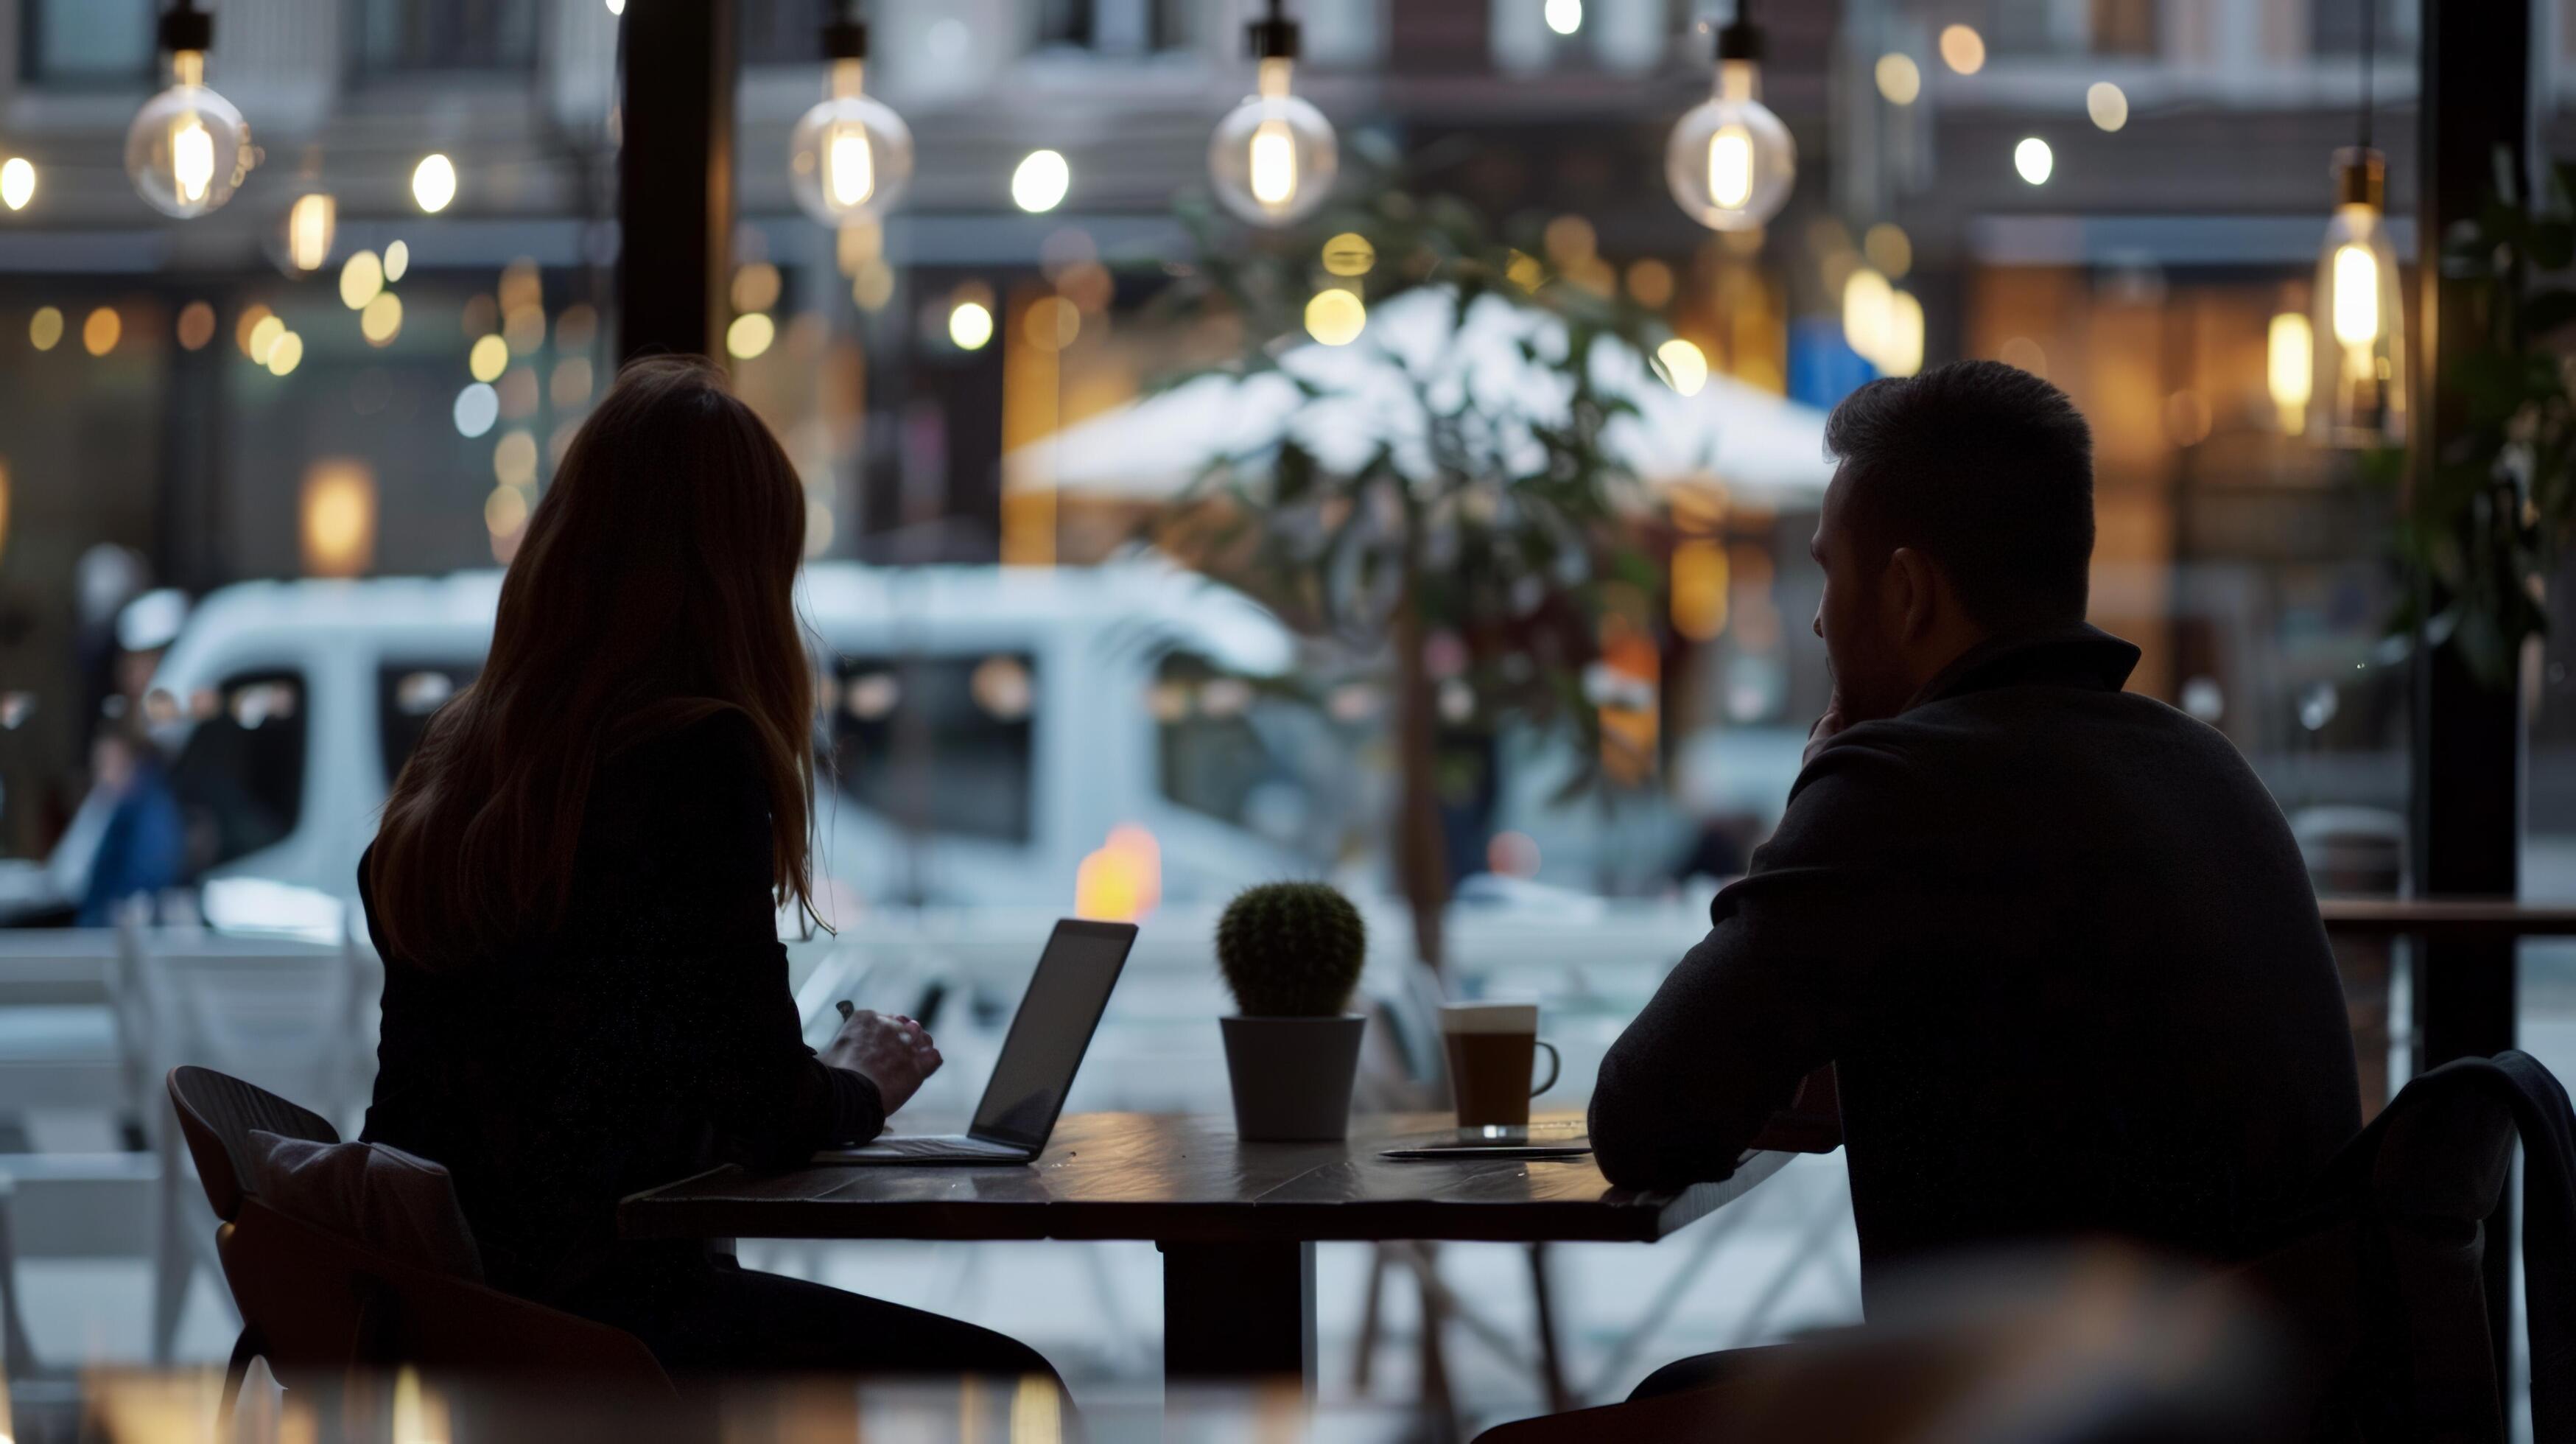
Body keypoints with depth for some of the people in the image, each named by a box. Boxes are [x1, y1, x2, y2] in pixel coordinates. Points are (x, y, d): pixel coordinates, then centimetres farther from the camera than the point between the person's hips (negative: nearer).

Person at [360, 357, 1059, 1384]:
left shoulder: (455, 750, 8)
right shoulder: (696, 759, -14)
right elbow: (771, 1115, -12)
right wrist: (862, 1084, 9)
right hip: (593, 1321, -8)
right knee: (1010, 1387, 4)